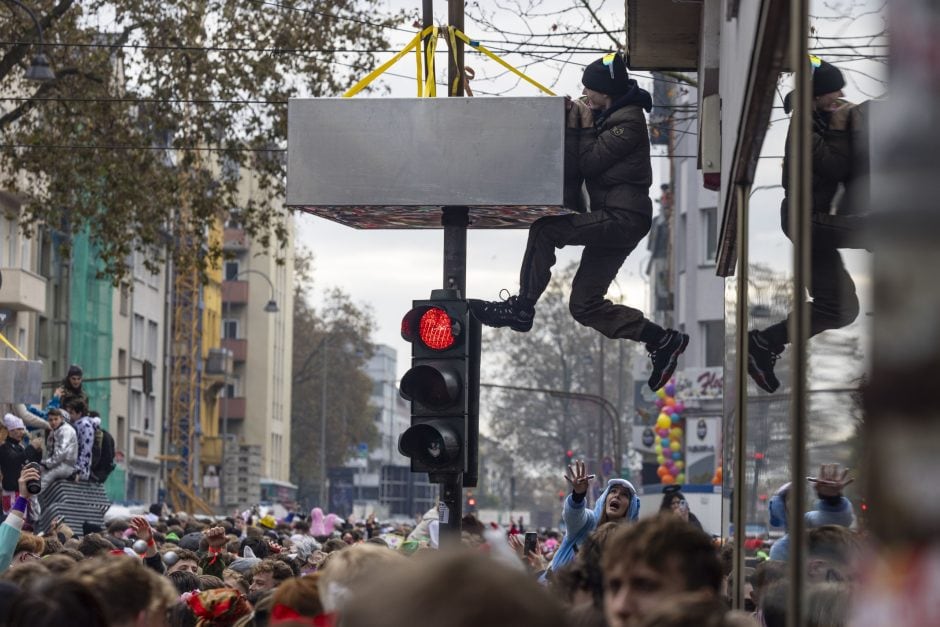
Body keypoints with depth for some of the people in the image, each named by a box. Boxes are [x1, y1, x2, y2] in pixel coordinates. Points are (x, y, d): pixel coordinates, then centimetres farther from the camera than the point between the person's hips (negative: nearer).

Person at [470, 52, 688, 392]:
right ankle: (663, 340, 8)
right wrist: (574, 124, 7)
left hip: (623, 217, -10)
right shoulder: (608, 117, 19)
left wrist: (584, 126, -4)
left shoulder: (628, 122, -11)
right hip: (614, 219, 10)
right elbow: (580, 162, 18)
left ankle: (521, 309, -15)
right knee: (585, 306, 7)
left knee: (545, 230, -20)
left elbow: (588, 163, -14)